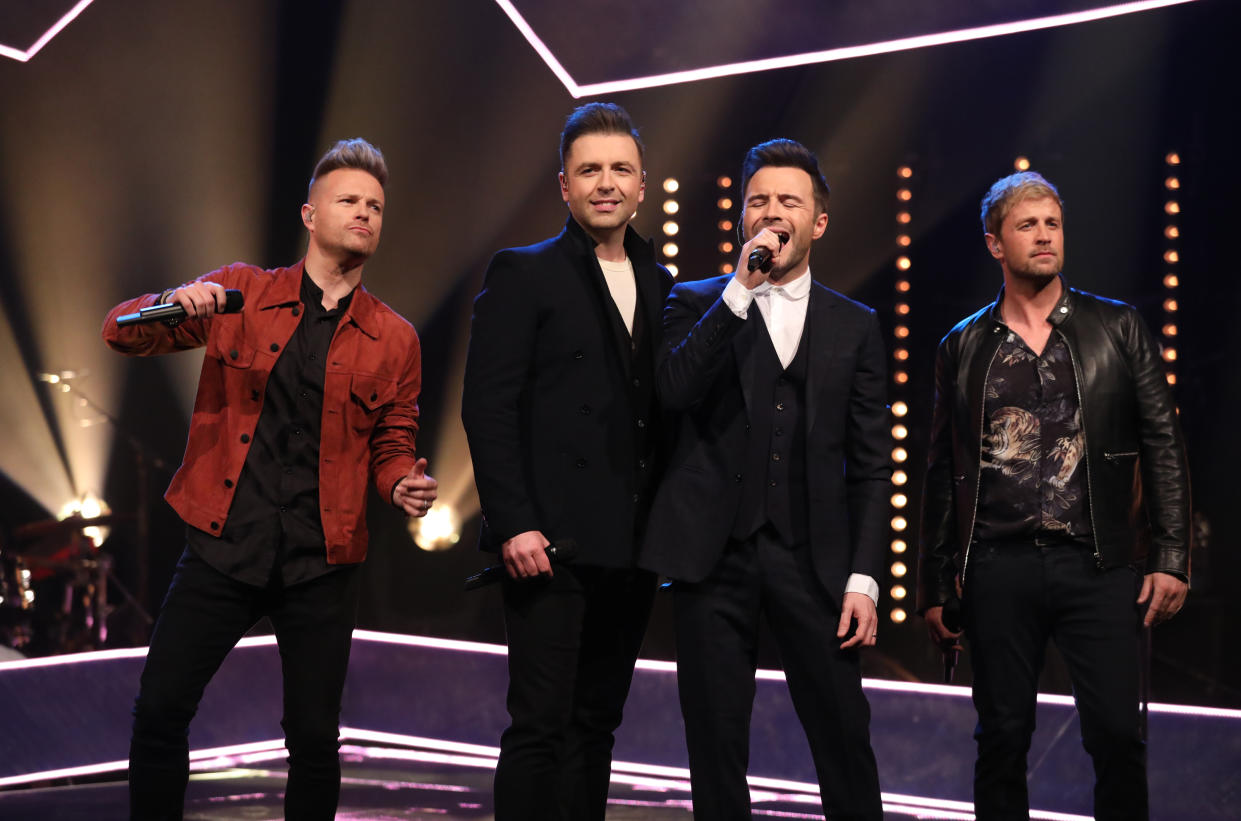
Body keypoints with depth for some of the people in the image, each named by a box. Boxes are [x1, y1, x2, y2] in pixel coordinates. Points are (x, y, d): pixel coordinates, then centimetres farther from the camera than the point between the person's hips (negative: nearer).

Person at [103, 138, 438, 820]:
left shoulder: (394, 340, 7)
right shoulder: (241, 293, 6)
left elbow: (391, 446, 13)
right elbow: (121, 332, 6)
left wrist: (401, 484, -11)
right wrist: (175, 304, -16)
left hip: (322, 564, 0)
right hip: (223, 545, 0)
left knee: (314, 738, 2)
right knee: (160, 710, -3)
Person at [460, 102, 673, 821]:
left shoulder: (661, 287, 16)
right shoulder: (523, 275, 0)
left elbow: (668, 409, 15)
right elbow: (488, 407, -7)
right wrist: (513, 524, -15)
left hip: (631, 552, 5)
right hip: (553, 545, -5)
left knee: (596, 723, 9)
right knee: (541, 726, -5)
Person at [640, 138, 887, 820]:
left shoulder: (854, 326, 11)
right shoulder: (697, 304, 9)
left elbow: (869, 465, 8)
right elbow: (672, 390, -12)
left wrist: (864, 578, -1)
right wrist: (741, 290, -13)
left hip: (812, 559, 1)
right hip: (715, 553, 0)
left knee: (844, 735, -1)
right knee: (716, 744, 5)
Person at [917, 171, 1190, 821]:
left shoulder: (1117, 327, 7)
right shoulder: (963, 347, 9)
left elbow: (1163, 444, 4)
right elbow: (942, 474, 12)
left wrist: (1170, 557, -4)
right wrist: (935, 587, 10)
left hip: (1098, 566, -1)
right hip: (998, 568, 1)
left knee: (1117, 736, -5)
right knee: (1001, 739, 6)